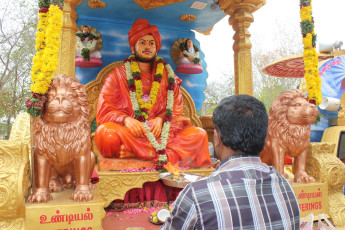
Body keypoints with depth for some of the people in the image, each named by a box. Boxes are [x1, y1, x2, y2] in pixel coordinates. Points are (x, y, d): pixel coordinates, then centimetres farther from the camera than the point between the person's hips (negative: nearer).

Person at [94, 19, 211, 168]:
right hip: (128, 132, -2)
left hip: (160, 132, 3)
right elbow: (104, 112, 1)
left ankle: (137, 153, -26)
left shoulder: (167, 76, 14)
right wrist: (125, 119, -21)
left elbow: (176, 109, 12)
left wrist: (160, 119, -11)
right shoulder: (118, 75, 8)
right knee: (105, 133, -33)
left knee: (199, 134, -19)